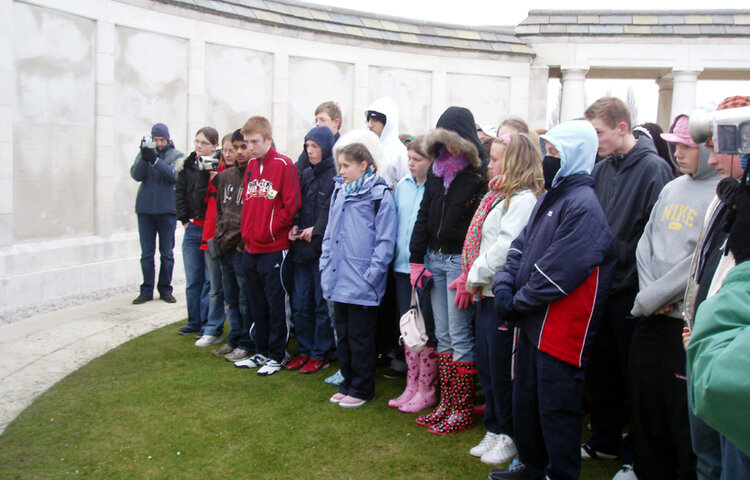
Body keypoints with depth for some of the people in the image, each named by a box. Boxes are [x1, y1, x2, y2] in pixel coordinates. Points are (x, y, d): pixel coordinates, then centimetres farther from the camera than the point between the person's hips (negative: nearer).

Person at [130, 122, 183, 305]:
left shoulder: (176, 155, 3)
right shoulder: (145, 153, 9)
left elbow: (175, 175, -15)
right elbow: (136, 175, -5)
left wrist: (155, 160, -25)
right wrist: (144, 158, -22)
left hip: (167, 209, -2)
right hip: (145, 208, 2)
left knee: (167, 253, 6)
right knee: (146, 253, 4)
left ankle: (165, 289, 15)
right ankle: (146, 290, 11)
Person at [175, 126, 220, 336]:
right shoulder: (188, 164, 9)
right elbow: (180, 192, 12)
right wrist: (185, 219, 7)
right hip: (192, 228, 5)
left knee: (210, 279, 0)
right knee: (192, 279, 11)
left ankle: (207, 323, 10)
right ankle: (194, 321, 22)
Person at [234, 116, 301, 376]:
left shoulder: (283, 165, -10)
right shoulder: (251, 165, 11)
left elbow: (291, 205, -13)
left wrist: (271, 229, -10)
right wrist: (247, 232, 9)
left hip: (274, 249, -7)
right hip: (251, 248, 7)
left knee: (276, 303, 3)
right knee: (257, 304, 15)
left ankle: (278, 355, 15)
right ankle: (262, 352, 28)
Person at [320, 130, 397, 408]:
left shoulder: (379, 195, -10)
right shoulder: (339, 191, 11)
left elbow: (385, 241, -13)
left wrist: (371, 276, -16)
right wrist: (325, 266, 9)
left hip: (362, 284, -7)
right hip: (338, 281, 7)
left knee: (360, 339, 5)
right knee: (343, 336, 16)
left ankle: (361, 389, 19)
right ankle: (347, 384, 29)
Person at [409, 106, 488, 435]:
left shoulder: (479, 175, -10)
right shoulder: (437, 169, 11)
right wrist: (416, 258, 8)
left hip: (461, 260, -7)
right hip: (434, 259, 7)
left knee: (459, 336, -1)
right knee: (442, 335, 12)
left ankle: (462, 411, 10)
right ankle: (446, 404, 22)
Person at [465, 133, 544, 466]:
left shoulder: (523, 199, -14)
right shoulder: (499, 195, 15)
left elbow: (507, 246, -22)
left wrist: (476, 275, -13)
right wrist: (474, 279, 7)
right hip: (488, 293, 9)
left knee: (503, 371, 2)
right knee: (486, 367, 16)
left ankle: (510, 437, 18)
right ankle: (494, 430, 30)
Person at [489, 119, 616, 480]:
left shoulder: (584, 206, -17)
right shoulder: (550, 197, 13)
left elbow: (558, 271, -23)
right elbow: (522, 245, 12)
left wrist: (519, 303, -14)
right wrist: (504, 286, -4)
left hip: (562, 328, -9)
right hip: (533, 322, 9)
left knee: (556, 408, 3)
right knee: (524, 399, 19)